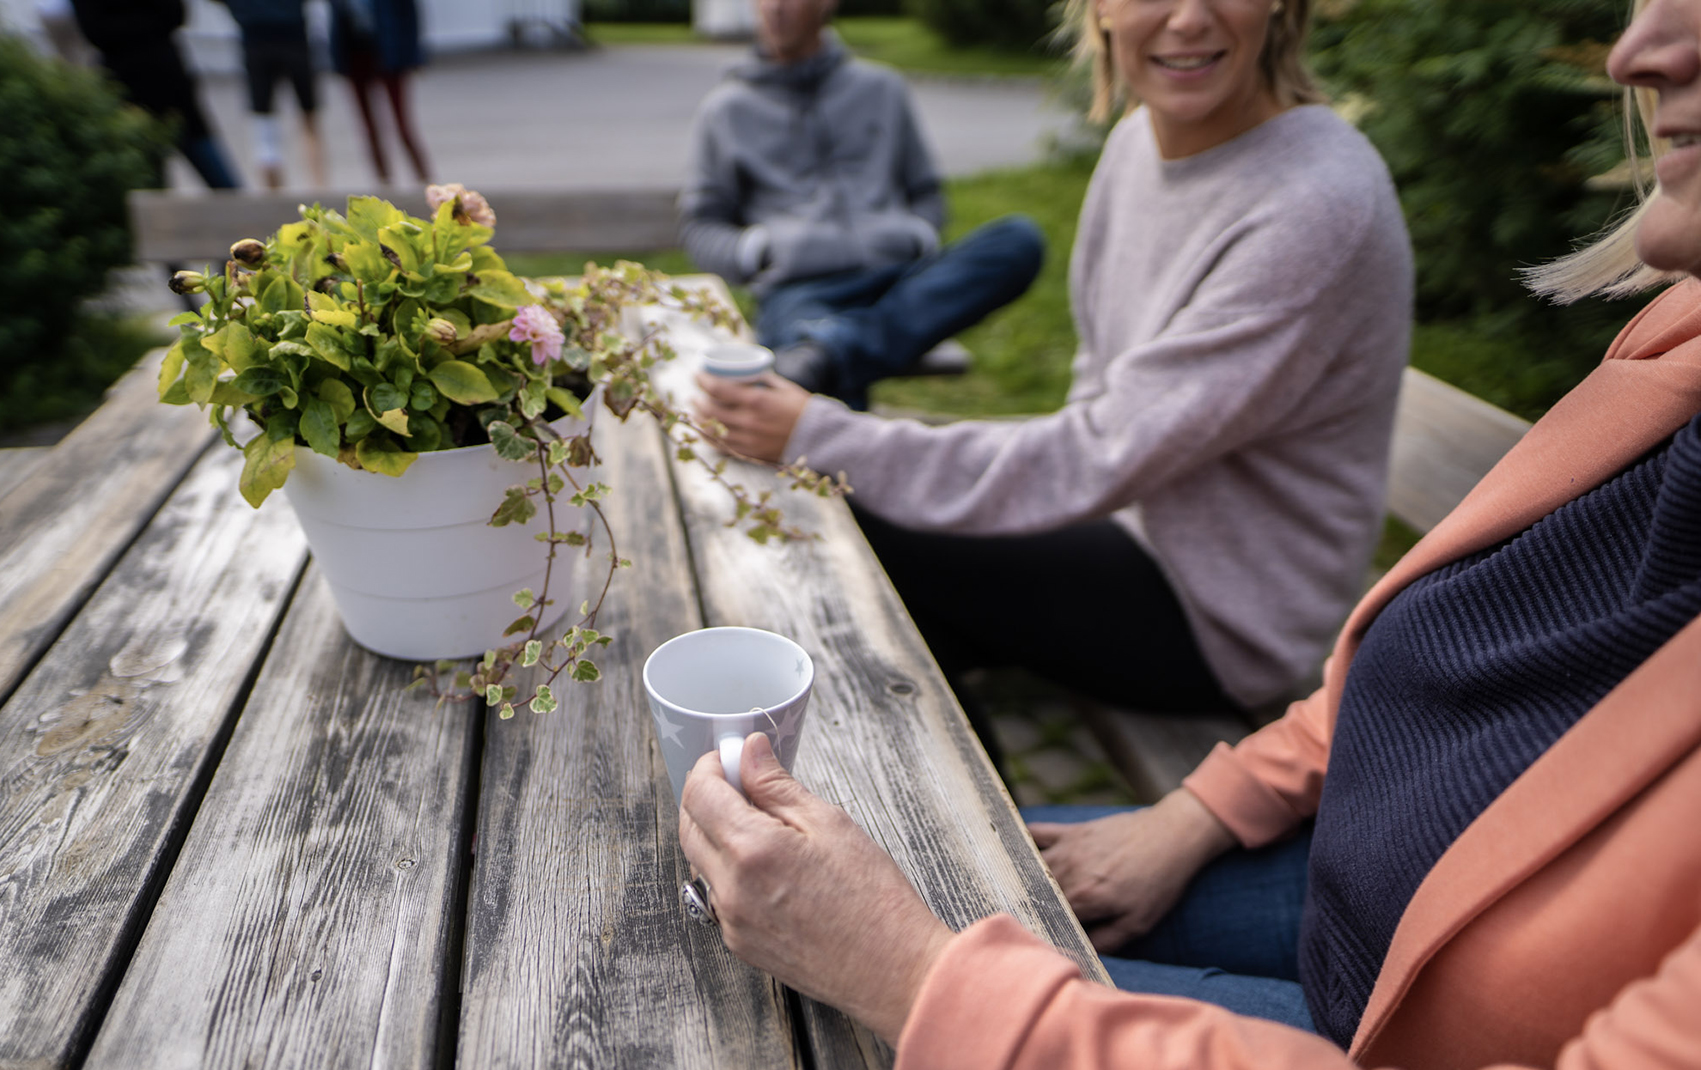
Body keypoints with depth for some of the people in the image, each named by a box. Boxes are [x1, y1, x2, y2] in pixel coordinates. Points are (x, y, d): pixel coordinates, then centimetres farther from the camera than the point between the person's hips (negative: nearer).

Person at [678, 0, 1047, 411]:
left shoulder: (881, 89, 25)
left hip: (896, 273, 2)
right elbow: (699, 226, 19)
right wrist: (756, 250, -2)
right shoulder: (724, 108, 20)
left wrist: (918, 236, 5)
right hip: (797, 287, -2)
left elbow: (926, 194, 29)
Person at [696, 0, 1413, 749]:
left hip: (1224, 625, -7)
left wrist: (820, 437, -25)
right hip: (1137, 523, 7)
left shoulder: (1319, 204, -27)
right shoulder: (1140, 140, -1)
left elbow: (1099, 461, -27)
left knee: (855, 545, -10)